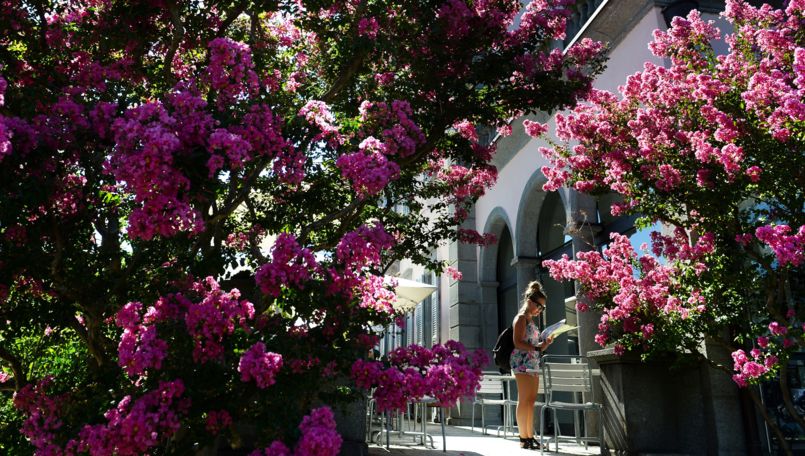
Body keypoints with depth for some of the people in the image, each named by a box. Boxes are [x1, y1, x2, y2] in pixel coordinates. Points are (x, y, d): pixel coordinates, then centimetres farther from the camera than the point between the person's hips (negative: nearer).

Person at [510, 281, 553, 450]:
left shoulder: (531, 319, 20)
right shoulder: (521, 318, -6)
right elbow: (518, 343, -16)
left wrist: (545, 343, 7)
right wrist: (538, 348, -21)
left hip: (532, 363, 9)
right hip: (522, 363, -9)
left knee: (531, 401, 8)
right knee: (524, 401, -8)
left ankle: (530, 436, 11)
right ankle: (524, 438, -6)